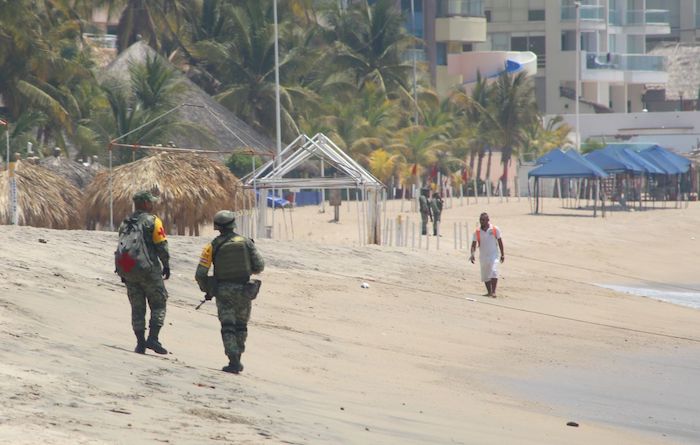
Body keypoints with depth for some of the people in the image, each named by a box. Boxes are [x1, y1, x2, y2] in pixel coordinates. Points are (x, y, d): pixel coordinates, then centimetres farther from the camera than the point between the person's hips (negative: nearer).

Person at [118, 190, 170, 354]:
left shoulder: (125, 224, 13)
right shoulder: (152, 221, -6)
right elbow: (161, 245, -9)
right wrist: (166, 265, 1)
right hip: (149, 270, -5)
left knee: (137, 308, 10)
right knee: (158, 304, 3)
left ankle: (140, 342, 6)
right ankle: (153, 338, -11)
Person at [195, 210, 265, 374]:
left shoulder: (212, 246, -6)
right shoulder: (246, 242, -4)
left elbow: (200, 274, -6)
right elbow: (259, 266, -1)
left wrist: (207, 290, 11)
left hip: (223, 292, -2)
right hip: (244, 291, 2)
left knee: (228, 327, 2)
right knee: (241, 326, 18)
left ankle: (234, 361, -11)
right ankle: (237, 360, 24)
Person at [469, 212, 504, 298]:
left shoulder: (495, 229, -5)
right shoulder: (477, 232, -1)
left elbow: (500, 242, 4)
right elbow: (474, 244, 0)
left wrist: (502, 254, 6)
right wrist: (472, 254, -16)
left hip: (493, 255, -3)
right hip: (483, 256, 3)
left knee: (494, 272, -20)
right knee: (485, 276, 10)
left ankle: (493, 292, -21)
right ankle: (489, 292, 25)